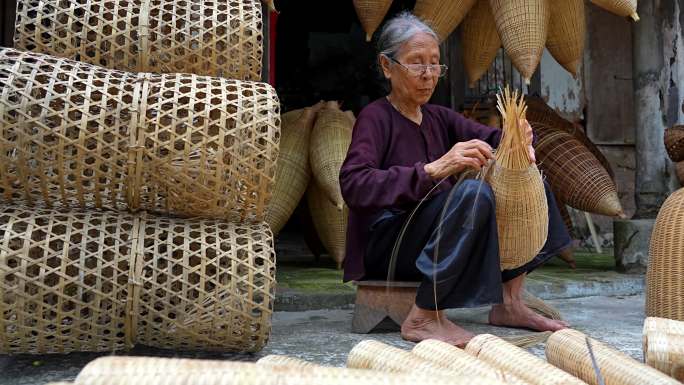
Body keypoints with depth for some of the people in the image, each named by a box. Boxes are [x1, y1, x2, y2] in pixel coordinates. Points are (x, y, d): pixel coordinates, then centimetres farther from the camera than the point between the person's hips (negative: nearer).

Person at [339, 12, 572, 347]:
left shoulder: (439, 118, 14)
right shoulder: (375, 117, -7)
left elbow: (492, 139, 1)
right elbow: (353, 184, -25)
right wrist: (433, 170, -34)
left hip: (440, 241, 8)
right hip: (385, 241, -8)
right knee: (473, 191, -31)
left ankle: (508, 302, -1)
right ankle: (423, 318, -25)